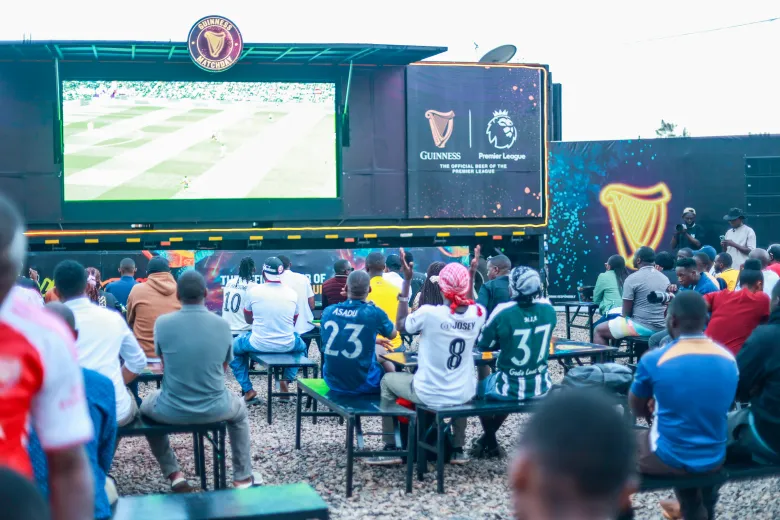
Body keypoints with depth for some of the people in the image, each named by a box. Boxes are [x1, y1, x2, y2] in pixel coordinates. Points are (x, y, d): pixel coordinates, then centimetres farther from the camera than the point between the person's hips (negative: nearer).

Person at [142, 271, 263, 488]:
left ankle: (173, 474, 26)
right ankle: (243, 478, 34)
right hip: (215, 409, 1)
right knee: (239, 409, 35)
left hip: (172, 411, -1)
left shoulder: (162, 323, -10)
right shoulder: (223, 325, -6)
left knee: (146, 406, 34)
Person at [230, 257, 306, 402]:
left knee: (233, 348, 29)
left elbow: (248, 320, 10)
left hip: (259, 344, -2)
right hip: (287, 345, 2)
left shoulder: (253, 291, -6)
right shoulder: (292, 293, 0)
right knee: (302, 346, 37)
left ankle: (247, 390, 20)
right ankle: (286, 380, 18)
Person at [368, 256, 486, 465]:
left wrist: (406, 281, -2)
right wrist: (471, 276, 16)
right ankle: (458, 449, 37)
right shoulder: (477, 314, -10)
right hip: (463, 395, 4)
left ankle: (390, 449, 22)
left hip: (429, 395, -3)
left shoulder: (428, 313, -21)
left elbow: (400, 326, -1)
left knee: (387, 380, 25)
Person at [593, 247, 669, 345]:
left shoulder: (633, 278, -11)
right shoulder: (665, 278, 8)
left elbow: (626, 313, -10)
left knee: (598, 331, 11)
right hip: (661, 327, 7)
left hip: (642, 326, -7)